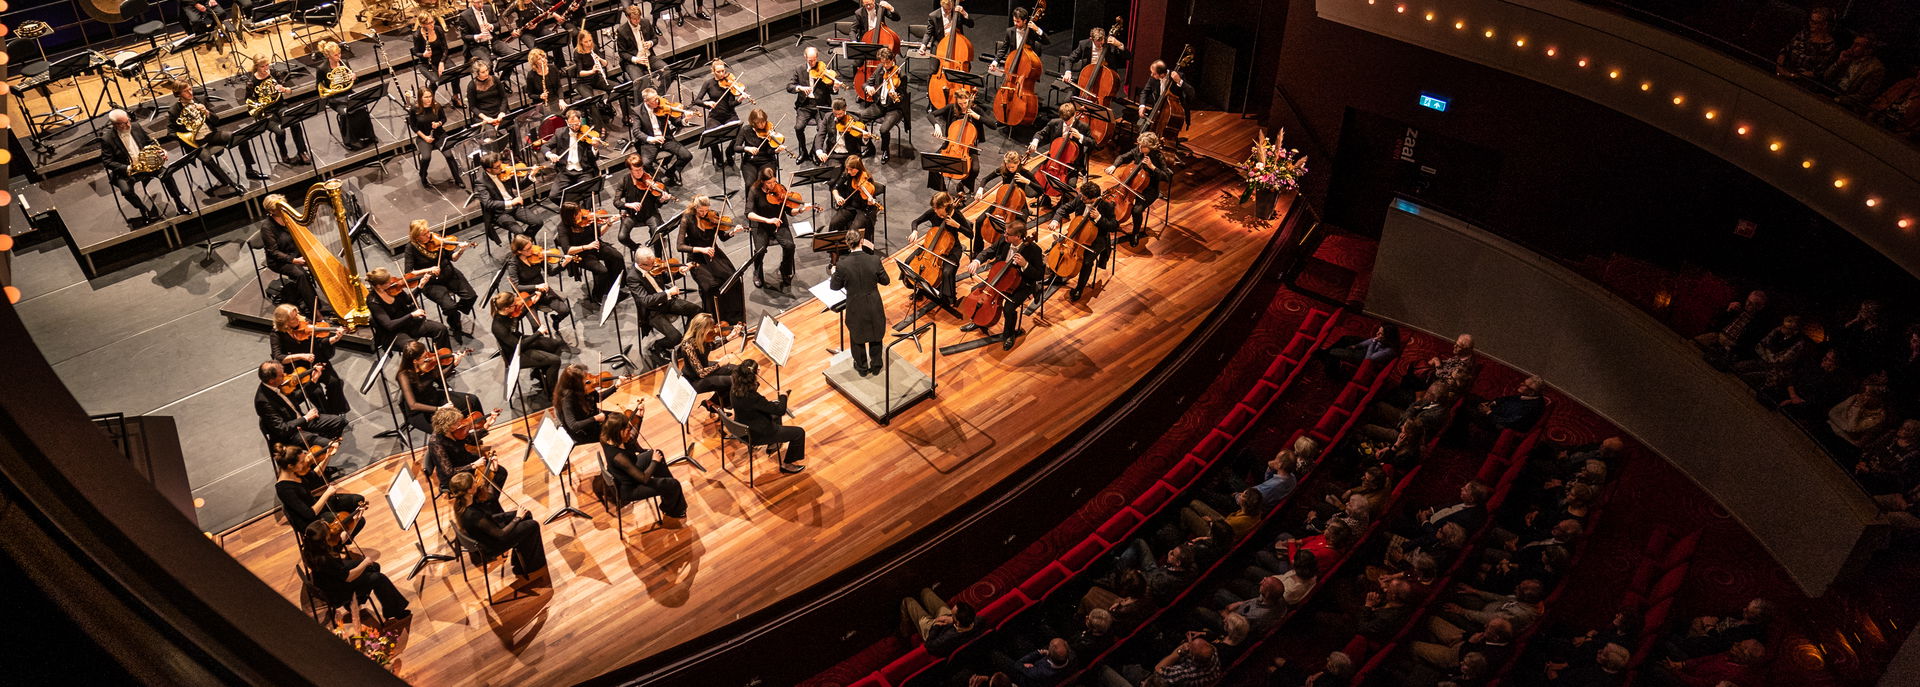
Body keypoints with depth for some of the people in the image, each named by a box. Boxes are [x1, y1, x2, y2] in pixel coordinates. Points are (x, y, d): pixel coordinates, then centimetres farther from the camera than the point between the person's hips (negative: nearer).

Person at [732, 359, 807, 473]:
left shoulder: (737, 387, -14)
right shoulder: (752, 397, -38)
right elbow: (781, 410, -27)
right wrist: (783, 396, -8)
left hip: (743, 427, 9)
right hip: (756, 435, -9)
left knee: (774, 410, 31)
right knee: (799, 433, 0)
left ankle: (773, 443, 49)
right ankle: (786, 465, 19)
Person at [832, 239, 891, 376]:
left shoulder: (843, 265, -22)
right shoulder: (875, 260, -19)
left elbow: (835, 286, -6)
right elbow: (885, 281, -4)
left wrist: (834, 273, 14)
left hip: (856, 309, -1)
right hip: (874, 307, 1)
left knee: (857, 338, 23)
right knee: (875, 336, 24)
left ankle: (862, 368, 39)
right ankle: (876, 366, 39)